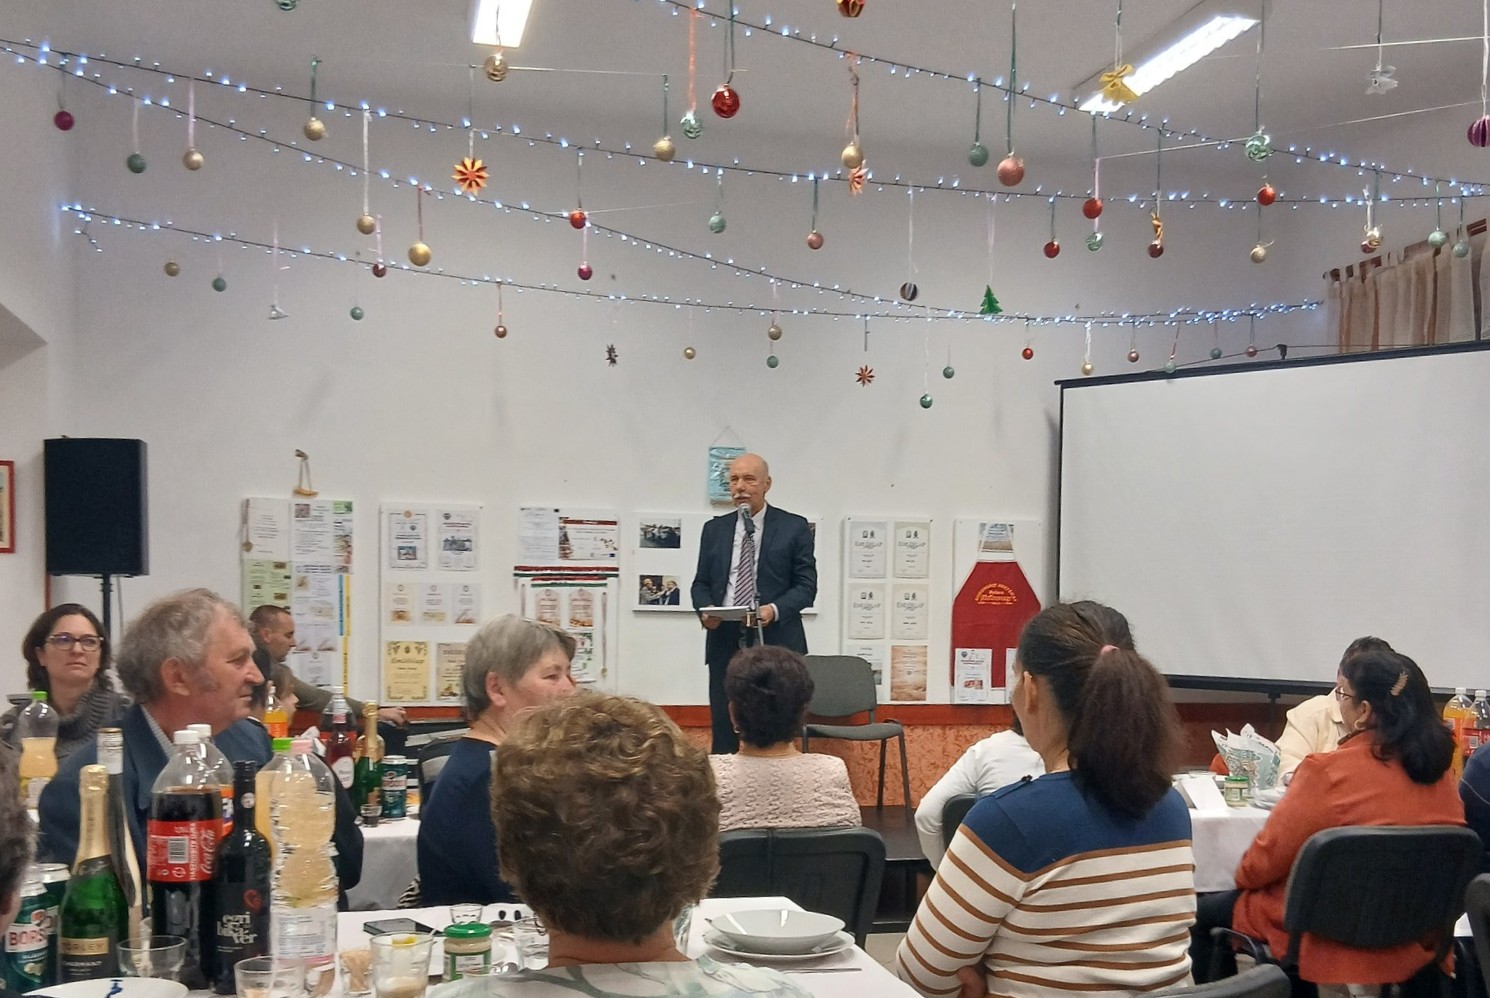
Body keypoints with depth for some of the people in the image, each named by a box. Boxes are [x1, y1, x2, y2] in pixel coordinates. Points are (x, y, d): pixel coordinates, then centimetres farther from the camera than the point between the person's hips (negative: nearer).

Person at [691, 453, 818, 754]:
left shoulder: (794, 527, 1)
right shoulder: (714, 529, 12)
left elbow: (806, 585, -2)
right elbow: (701, 583, 14)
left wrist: (775, 609, -19)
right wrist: (705, 609, -8)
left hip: (775, 643, -3)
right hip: (724, 642, 3)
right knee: (724, 733, 5)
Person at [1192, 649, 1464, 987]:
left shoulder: (1328, 771, -24)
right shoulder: (1441, 771, -6)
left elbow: (1264, 860, -14)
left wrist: (1243, 875, 8)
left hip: (1330, 942, -7)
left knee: (1207, 911, 17)